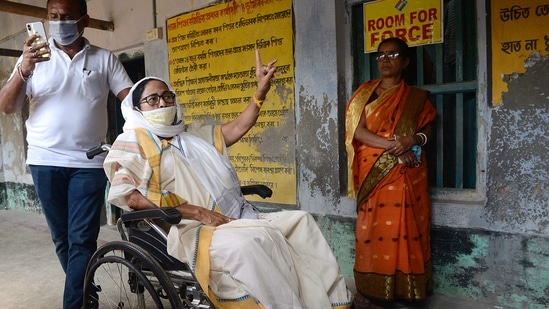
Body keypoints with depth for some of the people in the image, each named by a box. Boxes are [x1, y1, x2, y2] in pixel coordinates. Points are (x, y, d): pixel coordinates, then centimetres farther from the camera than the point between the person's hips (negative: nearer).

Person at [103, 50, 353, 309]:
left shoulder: (192, 133, 24)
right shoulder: (133, 142, 3)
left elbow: (236, 129, 24)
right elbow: (131, 197, -12)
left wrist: (261, 90, 15)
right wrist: (197, 212, -17)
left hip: (238, 219, 8)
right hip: (191, 229, -7)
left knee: (300, 221, -6)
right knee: (251, 242, -34)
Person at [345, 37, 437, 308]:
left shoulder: (416, 97, 10)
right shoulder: (365, 92, 6)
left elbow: (428, 129, 10)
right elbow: (357, 130, -4)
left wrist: (413, 140, -14)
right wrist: (393, 145, -16)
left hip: (406, 173, 1)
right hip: (373, 172, -1)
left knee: (405, 227, 0)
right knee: (372, 228, -1)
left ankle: (405, 287, 13)